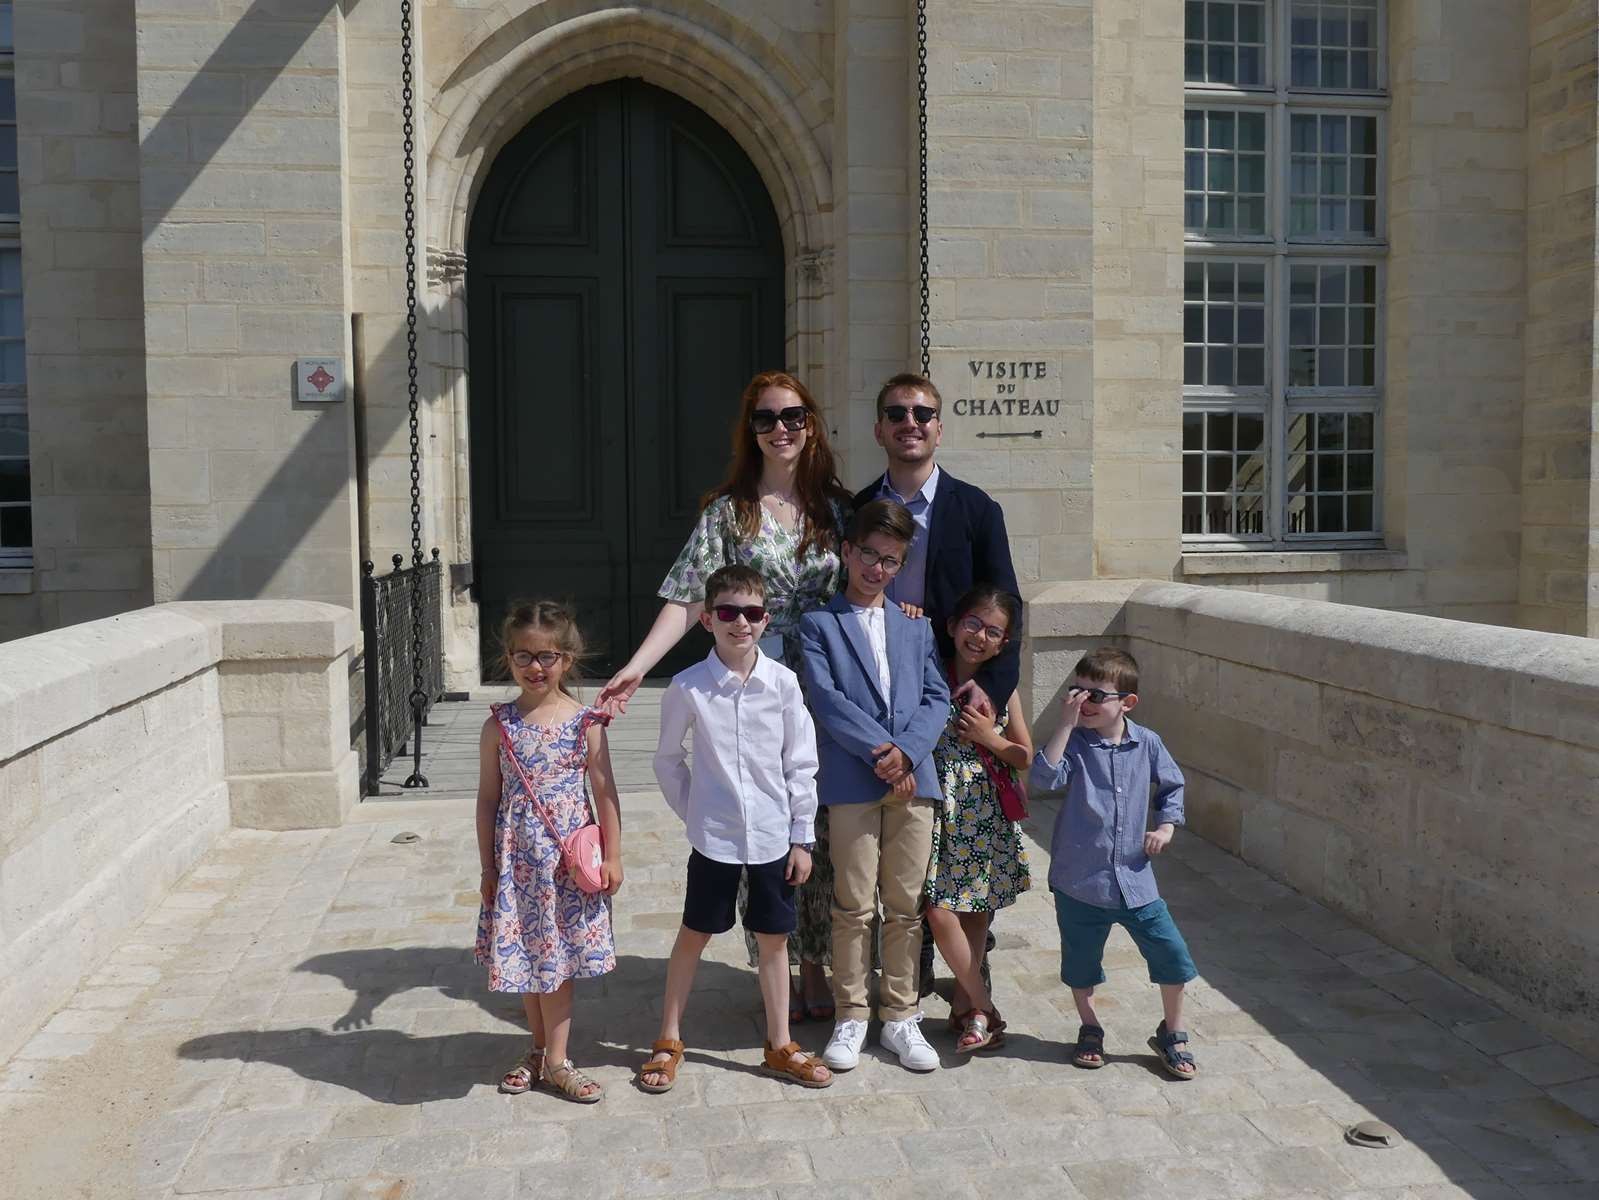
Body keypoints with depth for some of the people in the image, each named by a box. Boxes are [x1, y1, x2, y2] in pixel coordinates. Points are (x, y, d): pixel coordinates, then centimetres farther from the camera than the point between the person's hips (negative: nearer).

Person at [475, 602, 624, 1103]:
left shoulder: (585, 721, -5)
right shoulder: (499, 725, -2)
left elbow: (605, 792, -1)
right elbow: (488, 797, 2)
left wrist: (612, 857, -2)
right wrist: (488, 867, 2)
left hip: (569, 854, -1)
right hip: (517, 857, 2)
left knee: (556, 956, 6)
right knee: (526, 956, 12)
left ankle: (554, 1060, 17)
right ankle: (542, 1048, 29)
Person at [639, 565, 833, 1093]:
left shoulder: (782, 682, -6)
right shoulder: (688, 687, -9)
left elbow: (801, 763, -1)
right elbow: (667, 760, 5)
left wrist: (802, 836, 0)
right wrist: (692, 811, 2)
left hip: (774, 836, 1)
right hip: (714, 837, -1)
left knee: (773, 937, 13)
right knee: (694, 934, 11)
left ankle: (780, 1045, 28)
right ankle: (668, 1043, 26)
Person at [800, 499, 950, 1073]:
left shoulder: (916, 626, 17)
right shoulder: (819, 624, 5)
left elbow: (937, 698, 8)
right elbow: (825, 698, -6)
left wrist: (906, 751, -9)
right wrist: (879, 750, -13)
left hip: (913, 780, 3)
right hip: (850, 783, -3)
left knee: (906, 906, 8)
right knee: (854, 907, 1)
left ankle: (901, 1017, 19)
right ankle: (851, 1017, 15)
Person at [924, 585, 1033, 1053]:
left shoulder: (1003, 689, 4)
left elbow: (1026, 757, 10)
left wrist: (990, 738, -9)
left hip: (986, 812, 3)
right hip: (939, 807, -2)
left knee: (977, 910, 9)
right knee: (940, 910, -7)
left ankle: (964, 1006, 26)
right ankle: (984, 1008, 9)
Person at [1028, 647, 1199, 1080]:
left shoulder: (1147, 744, -2)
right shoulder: (1074, 743, -9)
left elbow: (1172, 786, 17)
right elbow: (1044, 777, -28)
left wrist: (1166, 826, 2)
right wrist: (1065, 724, -28)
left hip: (1134, 878, 2)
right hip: (1080, 880, -2)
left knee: (1172, 955, 3)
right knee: (1081, 961, 13)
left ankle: (1171, 1034, 26)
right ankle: (1089, 1030, 37)